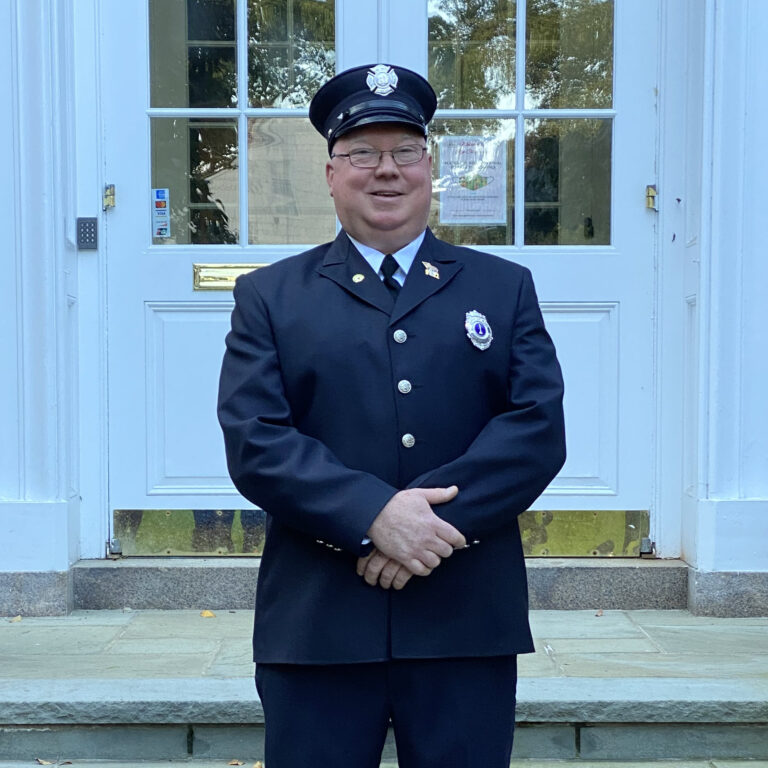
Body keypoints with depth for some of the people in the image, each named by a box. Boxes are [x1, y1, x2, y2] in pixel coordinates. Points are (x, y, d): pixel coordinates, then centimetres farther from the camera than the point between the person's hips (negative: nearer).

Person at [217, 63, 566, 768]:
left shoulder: (506, 288, 11)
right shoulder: (269, 296, 8)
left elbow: (539, 428, -1)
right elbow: (254, 442, -4)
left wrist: (437, 518, -15)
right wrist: (374, 514, -17)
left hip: (468, 626, 1)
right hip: (316, 625, -1)